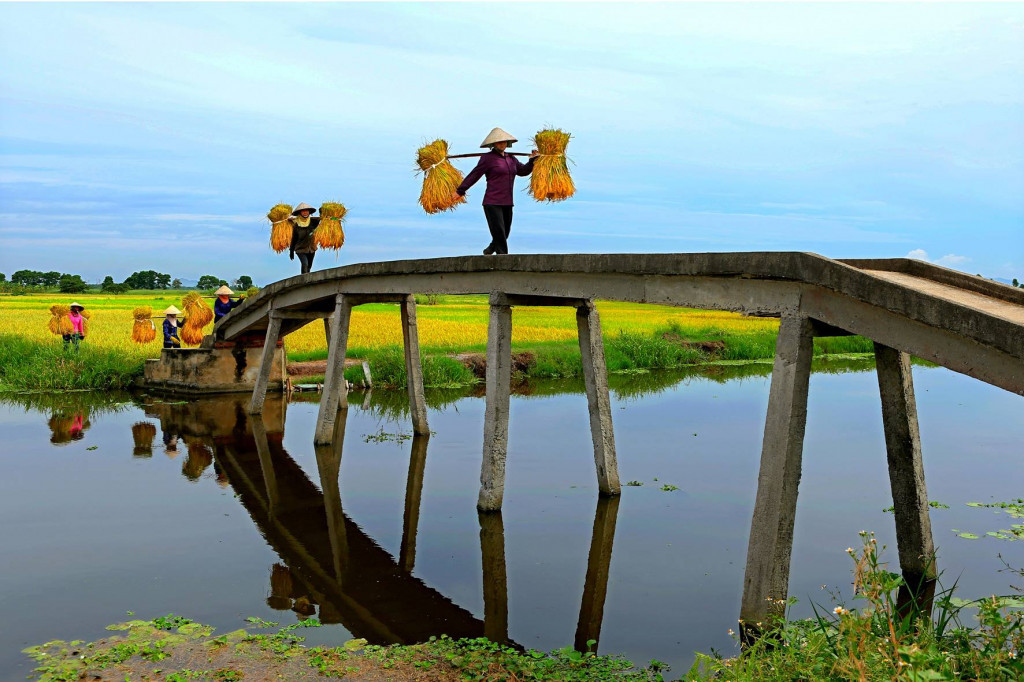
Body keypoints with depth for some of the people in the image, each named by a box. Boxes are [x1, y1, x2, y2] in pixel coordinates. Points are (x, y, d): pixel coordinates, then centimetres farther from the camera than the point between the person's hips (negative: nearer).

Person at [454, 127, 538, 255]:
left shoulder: (511, 158, 16)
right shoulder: (488, 158, -4)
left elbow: (523, 171, 27)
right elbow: (474, 175, -5)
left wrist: (532, 160, 11)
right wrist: (460, 191, -5)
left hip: (507, 203, 7)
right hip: (492, 203, -7)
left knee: (505, 233, 12)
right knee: (499, 232, -12)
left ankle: (488, 251, 34)